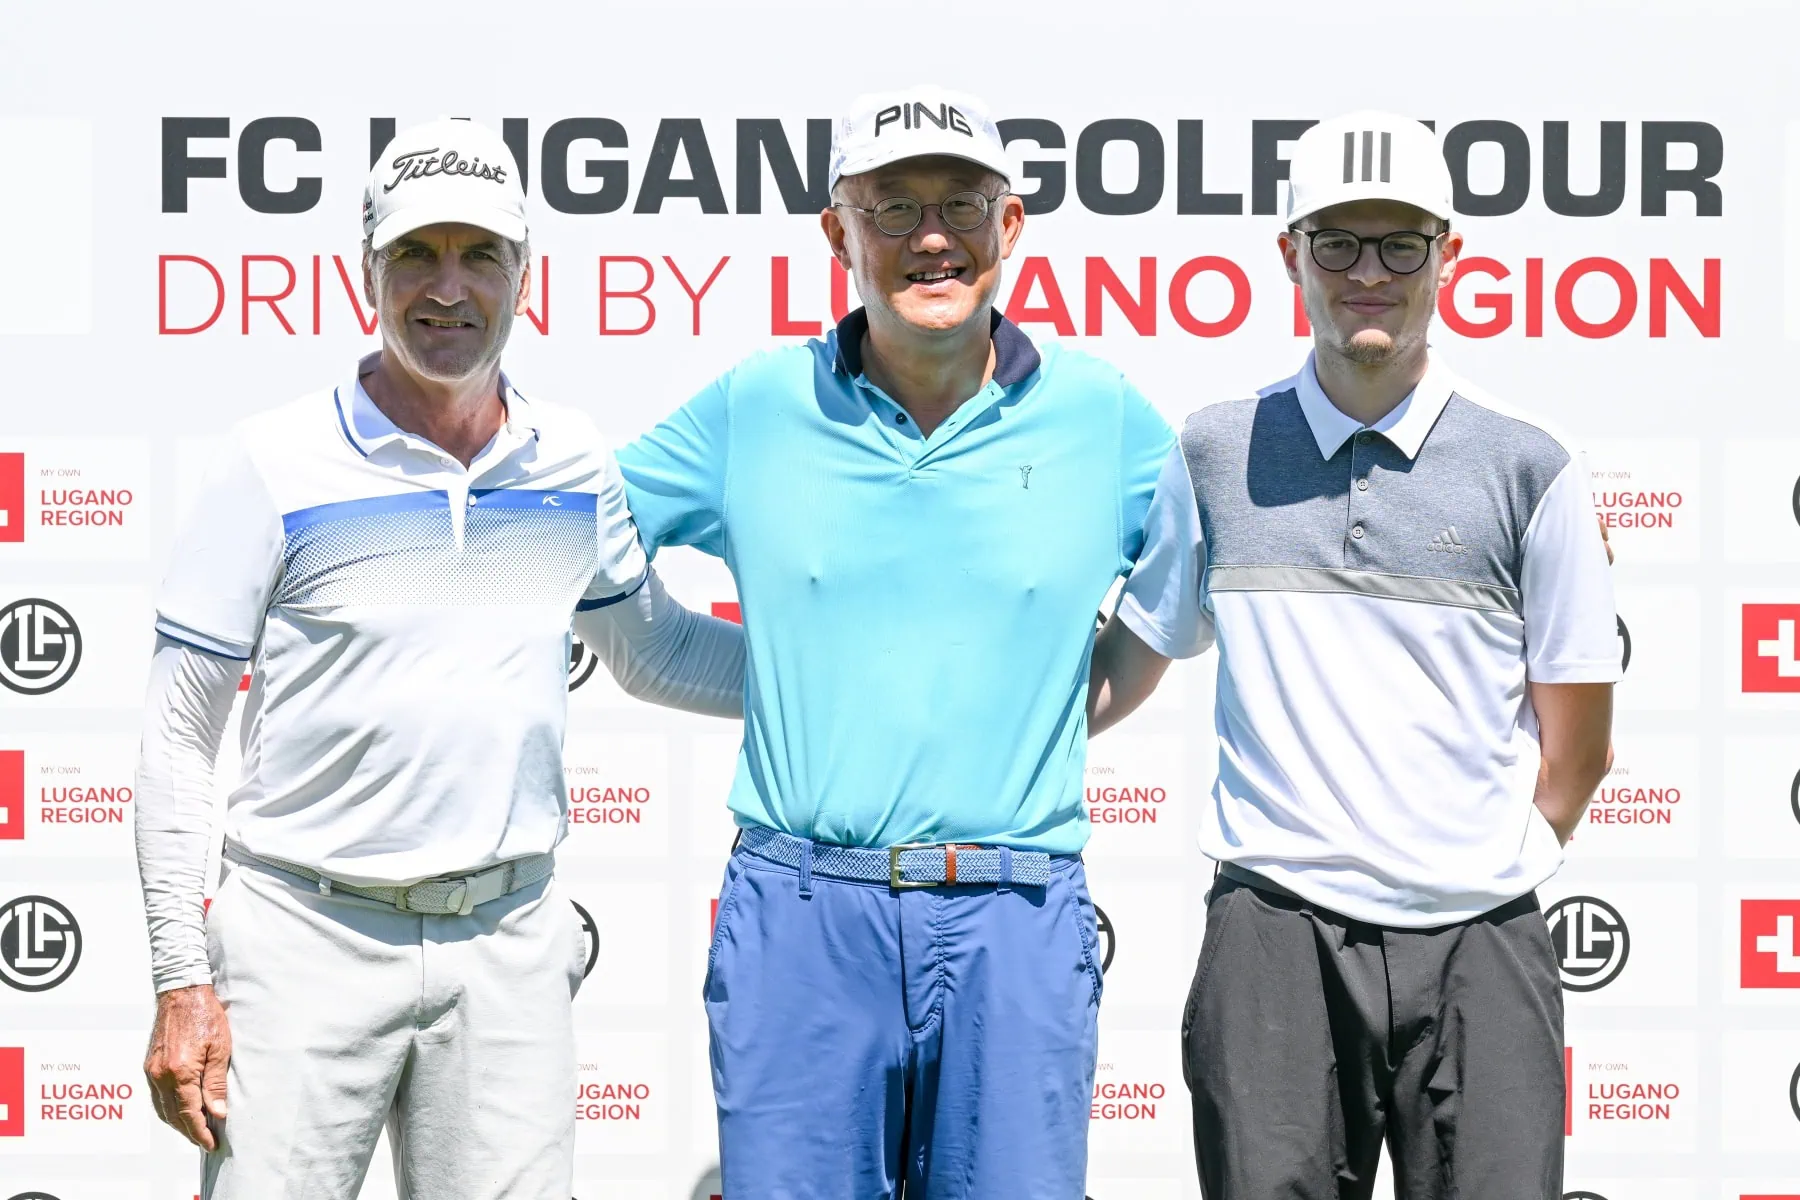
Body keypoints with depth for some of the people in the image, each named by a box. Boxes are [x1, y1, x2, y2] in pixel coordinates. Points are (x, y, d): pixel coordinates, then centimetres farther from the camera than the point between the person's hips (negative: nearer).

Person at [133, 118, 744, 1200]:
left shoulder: (574, 463, 7)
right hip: (308, 936, -3)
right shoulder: (279, 463, -4)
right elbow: (179, 736, -2)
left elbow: (656, 650, 23)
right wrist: (181, 980, -6)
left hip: (511, 942, 3)